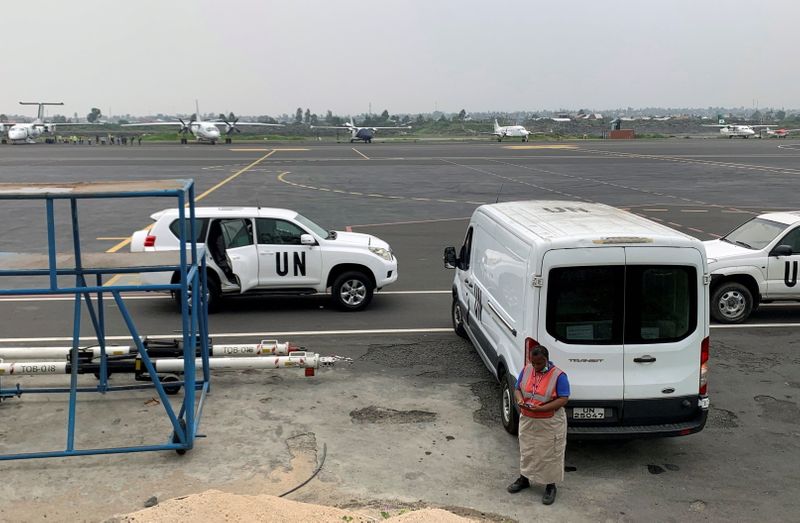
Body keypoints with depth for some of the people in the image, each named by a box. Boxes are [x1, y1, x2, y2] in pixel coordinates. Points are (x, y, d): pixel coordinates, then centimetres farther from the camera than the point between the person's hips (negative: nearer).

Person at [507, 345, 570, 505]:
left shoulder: (559, 375, -17)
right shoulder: (526, 370, -2)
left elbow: (563, 399, -19)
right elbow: (517, 389, 7)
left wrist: (540, 408, -28)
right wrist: (520, 399, -17)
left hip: (550, 424, -5)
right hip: (527, 420, 5)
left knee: (549, 454, 7)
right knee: (527, 451, 19)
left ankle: (550, 486, 23)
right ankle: (525, 478, 38)